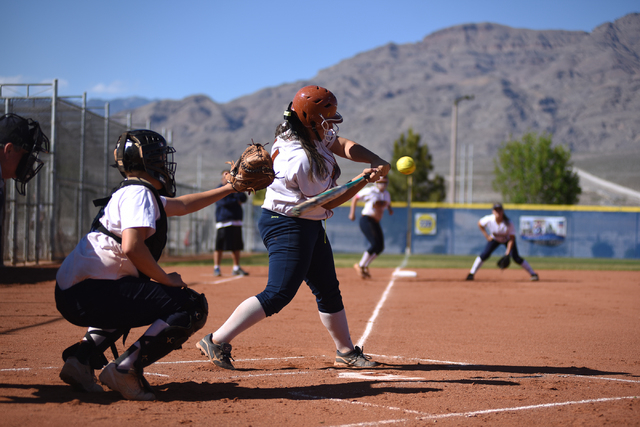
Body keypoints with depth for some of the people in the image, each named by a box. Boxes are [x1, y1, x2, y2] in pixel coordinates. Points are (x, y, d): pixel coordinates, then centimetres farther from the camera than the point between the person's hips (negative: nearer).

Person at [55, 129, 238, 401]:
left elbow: (182, 205, 37)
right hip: (90, 294, -10)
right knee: (192, 306, -11)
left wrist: (228, 189, 39)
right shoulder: (138, 193, -7)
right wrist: (166, 279, -11)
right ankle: (125, 369, -15)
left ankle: (82, 357, 20)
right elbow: (131, 246, -23)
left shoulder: (128, 192, 24)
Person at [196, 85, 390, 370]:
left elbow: (344, 146, 3)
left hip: (309, 226, 11)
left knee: (328, 290, 16)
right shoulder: (302, 159, -26)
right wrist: (364, 180, -14)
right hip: (287, 226, -11)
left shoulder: (313, 136, 1)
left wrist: (377, 162, -14)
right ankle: (217, 341, -11)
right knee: (278, 294, -15)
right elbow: (329, 201, -17)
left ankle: (346, 352, 27)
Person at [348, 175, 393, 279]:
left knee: (380, 247, 5)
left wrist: (390, 209, 5)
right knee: (375, 244, -19)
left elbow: (388, 204, 28)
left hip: (376, 223, 8)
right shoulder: (369, 191, -10)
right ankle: (360, 266, -6)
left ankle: (365, 266, 21)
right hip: (366, 220, -8)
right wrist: (352, 213, -8)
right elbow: (355, 198, -1)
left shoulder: (387, 194, 9)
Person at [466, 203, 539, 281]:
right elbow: (479, 224, -7)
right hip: (495, 239, 2)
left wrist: (508, 252, -32)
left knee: (516, 258, -12)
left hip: (507, 240, -2)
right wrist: (487, 236, -11)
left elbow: (512, 239, -26)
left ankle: (533, 274, 0)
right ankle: (471, 273, -2)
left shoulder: (508, 223, -35)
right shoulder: (489, 219, -30)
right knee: (484, 255, -14)